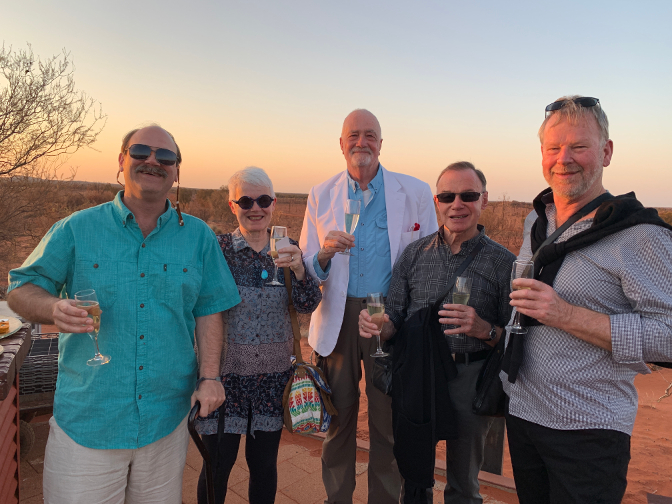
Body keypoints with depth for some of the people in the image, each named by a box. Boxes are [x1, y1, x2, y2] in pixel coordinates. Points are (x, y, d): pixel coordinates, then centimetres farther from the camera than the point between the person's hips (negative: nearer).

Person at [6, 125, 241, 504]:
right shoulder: (76, 229, -1)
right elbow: (21, 289, 2)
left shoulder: (199, 237, 3)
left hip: (167, 419, 2)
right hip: (87, 419, -1)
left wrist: (210, 376, -3)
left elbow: (208, 310, 5)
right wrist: (54, 308, -20)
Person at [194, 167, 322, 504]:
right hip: (225, 371, -2)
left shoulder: (287, 249, 2)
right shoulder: (218, 248, -5)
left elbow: (307, 305, -5)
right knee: (218, 465, 8)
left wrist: (298, 269, -23)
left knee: (264, 463, 14)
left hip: (273, 374, 2)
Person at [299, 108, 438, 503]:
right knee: (338, 416, 13)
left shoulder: (416, 193, 1)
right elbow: (306, 272, 5)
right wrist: (323, 255, -18)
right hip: (337, 319, 2)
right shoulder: (321, 196, 5)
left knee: (388, 420, 11)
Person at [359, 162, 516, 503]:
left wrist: (485, 329, -24)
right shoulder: (414, 253, 1)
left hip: (471, 379, -2)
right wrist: (377, 324, -19)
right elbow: (395, 316, 2)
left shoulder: (502, 262, -7)